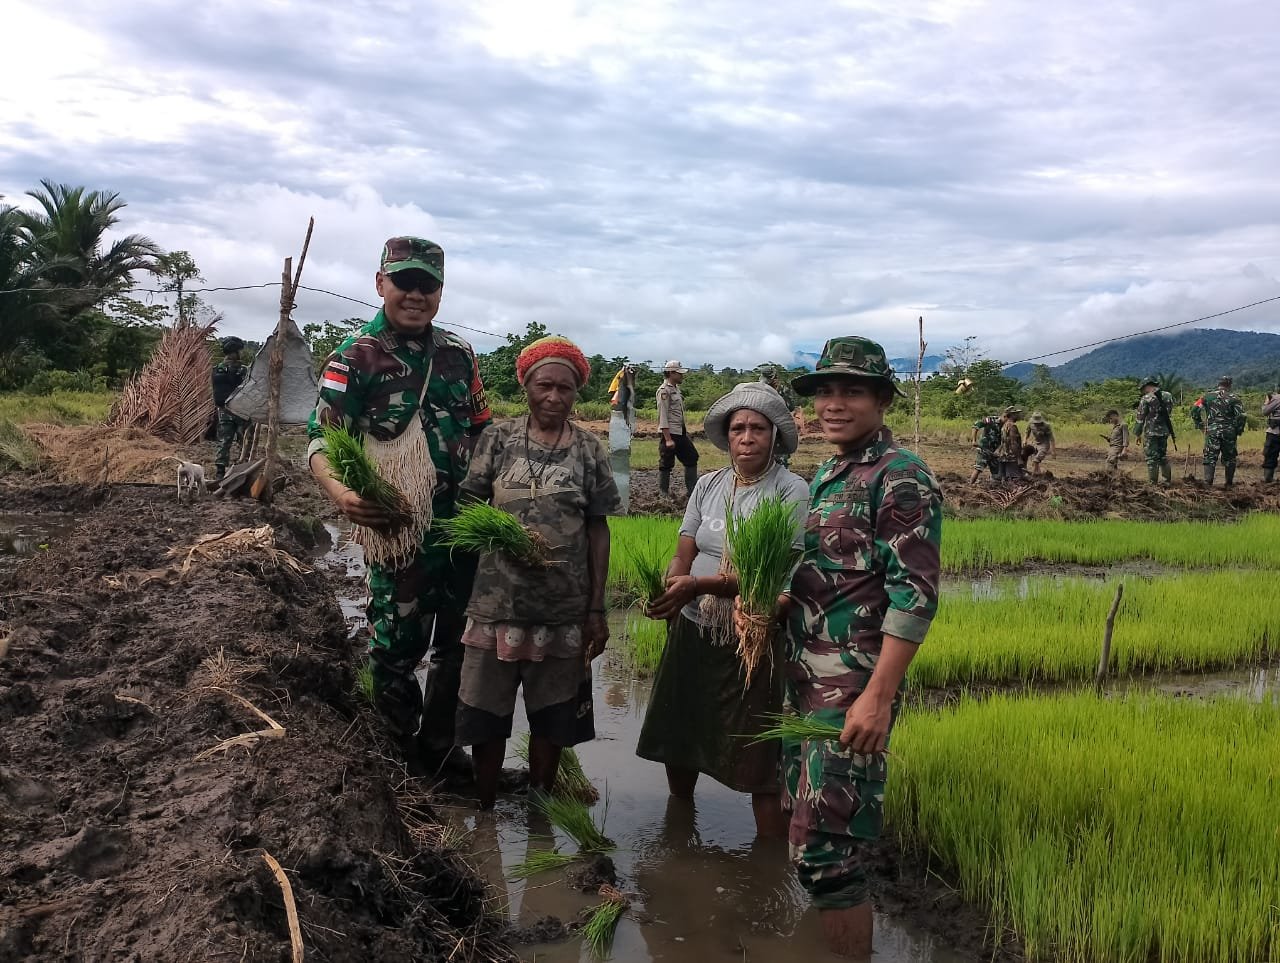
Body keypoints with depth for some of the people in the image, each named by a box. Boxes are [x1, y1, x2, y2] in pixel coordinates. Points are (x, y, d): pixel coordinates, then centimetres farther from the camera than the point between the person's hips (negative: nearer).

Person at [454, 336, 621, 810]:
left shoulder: (590, 449, 0)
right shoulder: (497, 438, 0)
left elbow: (598, 530, 3)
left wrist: (597, 609, 1)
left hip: (565, 609, 0)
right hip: (496, 604, 0)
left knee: (551, 718, 13)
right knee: (486, 716, 10)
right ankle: (483, 808, 30)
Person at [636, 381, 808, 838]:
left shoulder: (792, 492, -11)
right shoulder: (708, 485, 6)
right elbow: (683, 554, 1)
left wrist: (698, 586, -31)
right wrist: (669, 592, -23)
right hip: (693, 631, 5)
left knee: (759, 764, -2)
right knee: (678, 739, 17)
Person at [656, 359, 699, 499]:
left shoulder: (676, 388, 15)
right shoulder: (664, 390, -14)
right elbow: (663, 416, -18)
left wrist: (685, 431, 18)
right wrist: (668, 439, -22)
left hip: (681, 433, 10)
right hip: (669, 434, -10)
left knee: (691, 458, 12)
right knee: (666, 465, 0)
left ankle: (692, 491, 20)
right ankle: (664, 493, 10)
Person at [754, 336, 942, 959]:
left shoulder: (901, 478, -13)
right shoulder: (827, 475, 13)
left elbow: (915, 595, -19)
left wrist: (879, 697, -23)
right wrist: (767, 604, 2)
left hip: (853, 689, -9)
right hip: (804, 676, 9)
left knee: (822, 849, -7)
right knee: (807, 824, 19)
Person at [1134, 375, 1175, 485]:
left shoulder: (1146, 399, -11)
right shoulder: (1168, 396, 5)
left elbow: (1140, 418, -7)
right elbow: (1169, 413, 13)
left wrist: (1138, 434, 0)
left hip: (1151, 432, -5)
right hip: (1165, 431, 5)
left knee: (1152, 458, -1)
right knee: (1163, 456, 16)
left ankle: (1152, 483, -1)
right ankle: (1167, 481, 17)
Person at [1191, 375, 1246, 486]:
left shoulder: (1208, 396, 3)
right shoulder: (1233, 399, -2)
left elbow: (1195, 411, 2)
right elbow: (1241, 416, -9)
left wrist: (1199, 425, 12)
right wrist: (1239, 430, 4)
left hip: (1212, 432, 0)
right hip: (1229, 433, 0)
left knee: (1210, 458, 1)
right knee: (1229, 458, 12)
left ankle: (1208, 482, -8)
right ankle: (1229, 483, 18)